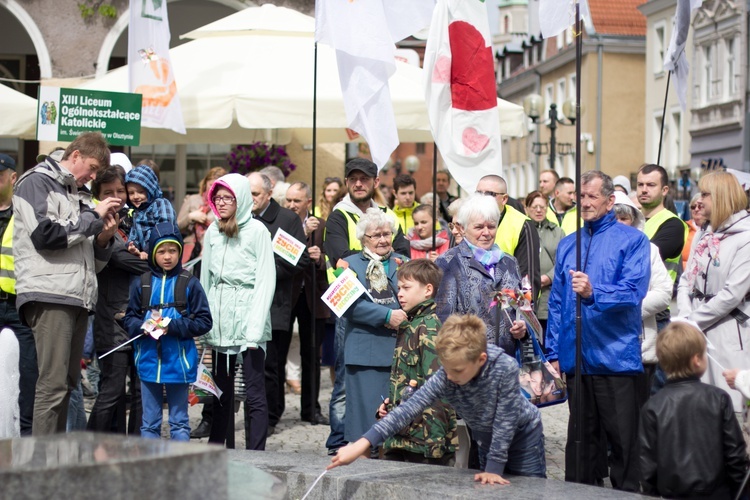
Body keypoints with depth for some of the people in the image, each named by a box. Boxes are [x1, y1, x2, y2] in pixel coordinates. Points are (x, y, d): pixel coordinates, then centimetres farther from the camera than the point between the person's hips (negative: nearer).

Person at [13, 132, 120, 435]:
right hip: (48, 296, -8)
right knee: (53, 384, -14)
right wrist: (94, 217, -7)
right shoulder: (36, 183, 2)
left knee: (67, 384, 7)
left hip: (78, 297, 9)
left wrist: (103, 239, 7)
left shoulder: (75, 195, 26)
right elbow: (44, 234, -15)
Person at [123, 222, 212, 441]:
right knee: (150, 421, 11)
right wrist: (143, 327, -15)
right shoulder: (141, 283, 4)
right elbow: (129, 318, 7)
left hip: (178, 362, -2)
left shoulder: (190, 284, -4)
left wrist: (172, 326, -17)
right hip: (148, 360, 2)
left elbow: (204, 322, -5)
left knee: (179, 420, 8)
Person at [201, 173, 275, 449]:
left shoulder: (257, 231, -3)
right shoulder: (212, 231, 12)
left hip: (248, 321, -5)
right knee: (221, 392, 10)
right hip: (219, 323, 5)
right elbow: (205, 278, 15)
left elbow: (266, 281, -7)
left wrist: (255, 327, -14)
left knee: (255, 394, -6)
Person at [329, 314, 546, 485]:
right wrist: (362, 444, -44)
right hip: (488, 439, 4)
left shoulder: (506, 368, -38)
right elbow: (407, 410, -36)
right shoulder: (444, 378, -29)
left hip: (522, 433, -3)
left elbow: (505, 420, -31)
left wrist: (494, 468, -27)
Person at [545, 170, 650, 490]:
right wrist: (553, 353, 9)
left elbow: (634, 291, -15)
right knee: (581, 438, 12)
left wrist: (593, 293, -30)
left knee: (622, 439, 0)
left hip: (617, 356, -5)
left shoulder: (632, 240, -1)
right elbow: (556, 302, 15)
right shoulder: (567, 245, 14)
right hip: (576, 358, 5)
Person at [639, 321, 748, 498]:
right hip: (716, 493, 0)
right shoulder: (718, 399, -7)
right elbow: (735, 453, -3)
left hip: (671, 495, 0)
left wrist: (651, 494, 8)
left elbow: (647, 462, -6)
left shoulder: (653, 407, -8)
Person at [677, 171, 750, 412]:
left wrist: (694, 321, -11)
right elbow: (686, 280, 11)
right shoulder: (705, 235, 13)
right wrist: (685, 317, -6)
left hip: (727, 337, -7)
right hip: (695, 334, 7)